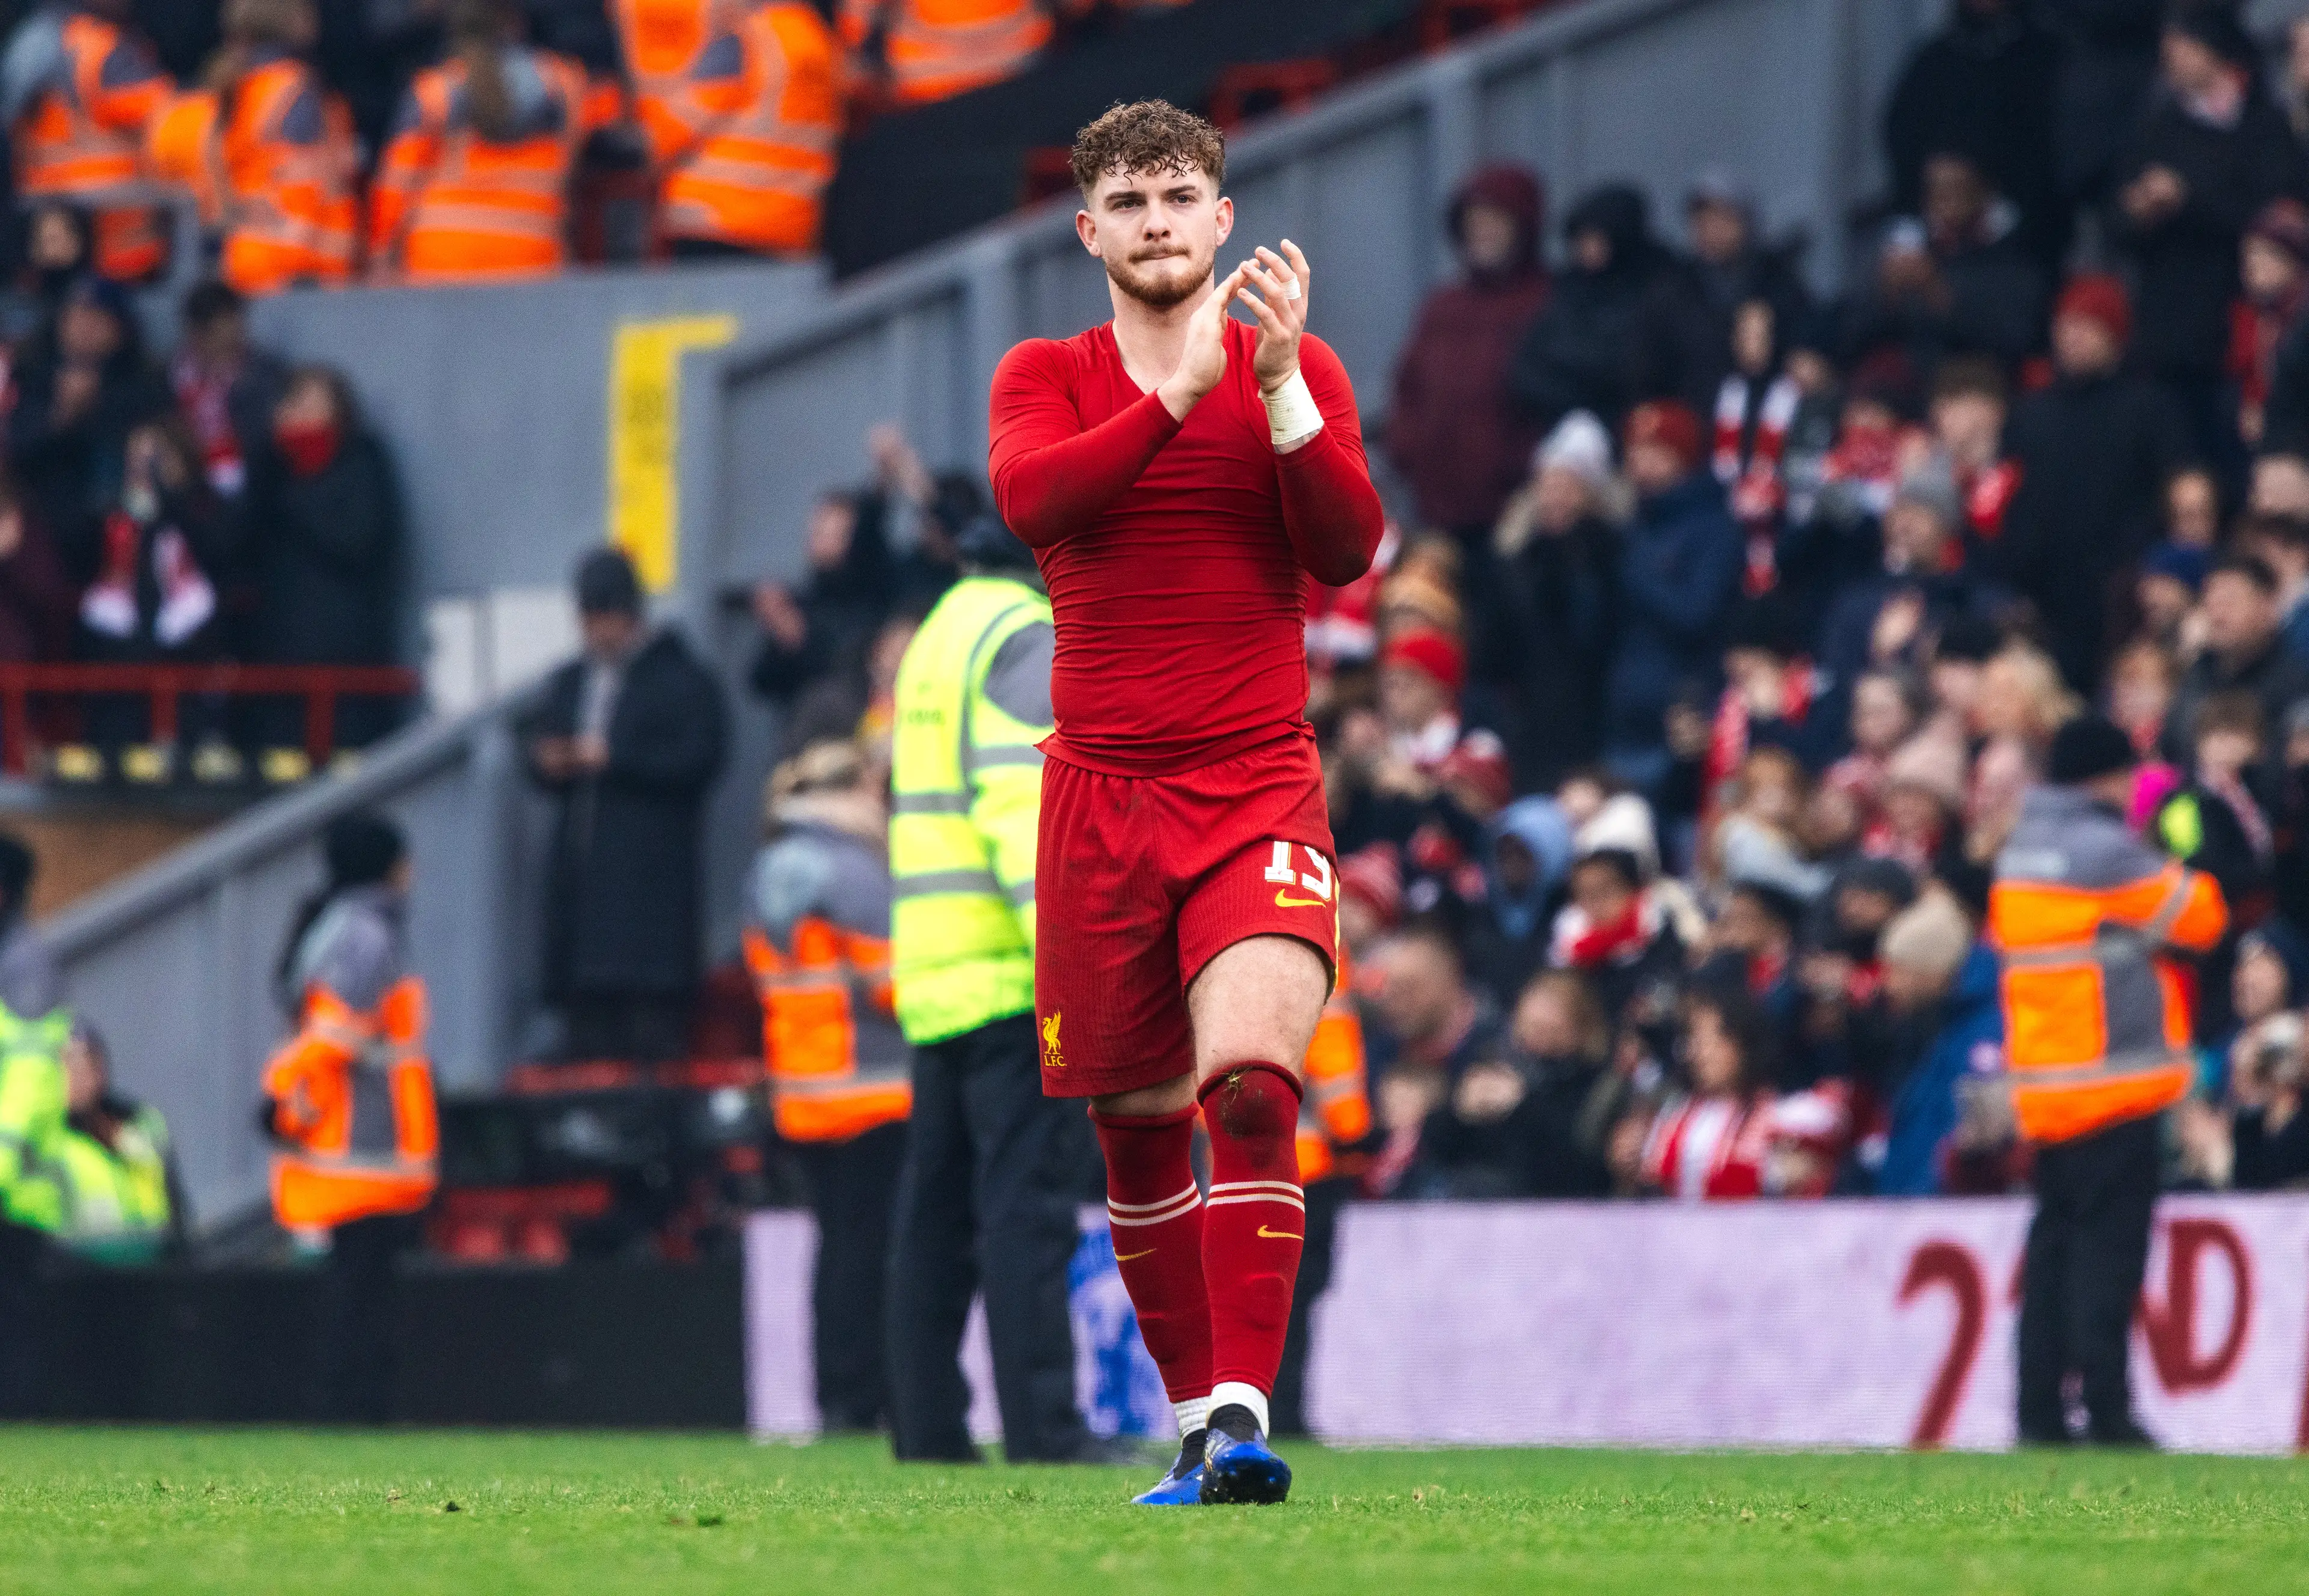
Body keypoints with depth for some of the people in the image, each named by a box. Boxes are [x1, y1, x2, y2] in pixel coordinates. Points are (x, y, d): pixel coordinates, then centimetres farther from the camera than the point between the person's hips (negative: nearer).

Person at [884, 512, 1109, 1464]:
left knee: (938, 1210, 9)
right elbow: (1028, 800, -19)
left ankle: (926, 1428, 8)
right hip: (1014, 980, -9)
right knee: (1025, 1206, -10)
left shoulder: (941, 633, 21)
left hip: (934, 978, 9)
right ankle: (1042, 1431, -14)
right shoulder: (1027, 639, -8)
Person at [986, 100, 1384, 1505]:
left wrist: (1282, 388, -17)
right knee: (1137, 1124, 6)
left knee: (1252, 1083, -22)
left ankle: (1245, 1415, -26)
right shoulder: (1049, 377, 8)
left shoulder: (1300, 373, 7)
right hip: (1101, 796, 2)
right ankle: (1195, 1417, 19)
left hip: (1258, 791, -2)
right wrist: (1179, 390, -20)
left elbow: (1347, 553, -6)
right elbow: (1029, 498, -13)